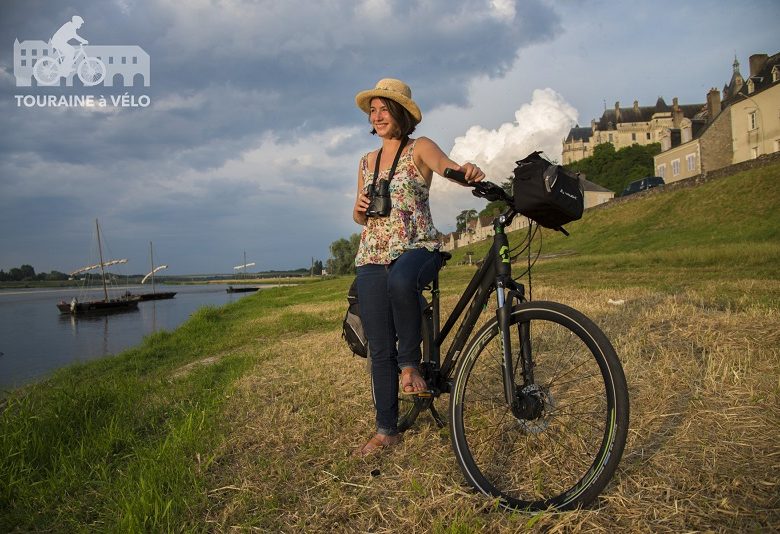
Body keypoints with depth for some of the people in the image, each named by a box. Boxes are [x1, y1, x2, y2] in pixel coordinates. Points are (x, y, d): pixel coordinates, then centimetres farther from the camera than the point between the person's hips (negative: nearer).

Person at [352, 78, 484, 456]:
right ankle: (386, 430, 15)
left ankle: (410, 363, -19)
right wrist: (359, 209, -3)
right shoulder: (367, 162, 17)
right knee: (380, 349, 1)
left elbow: (445, 164, -20)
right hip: (372, 258, 5)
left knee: (401, 281, -42)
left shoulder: (419, 148, 2)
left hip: (417, 248, -4)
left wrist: (468, 169, -44)